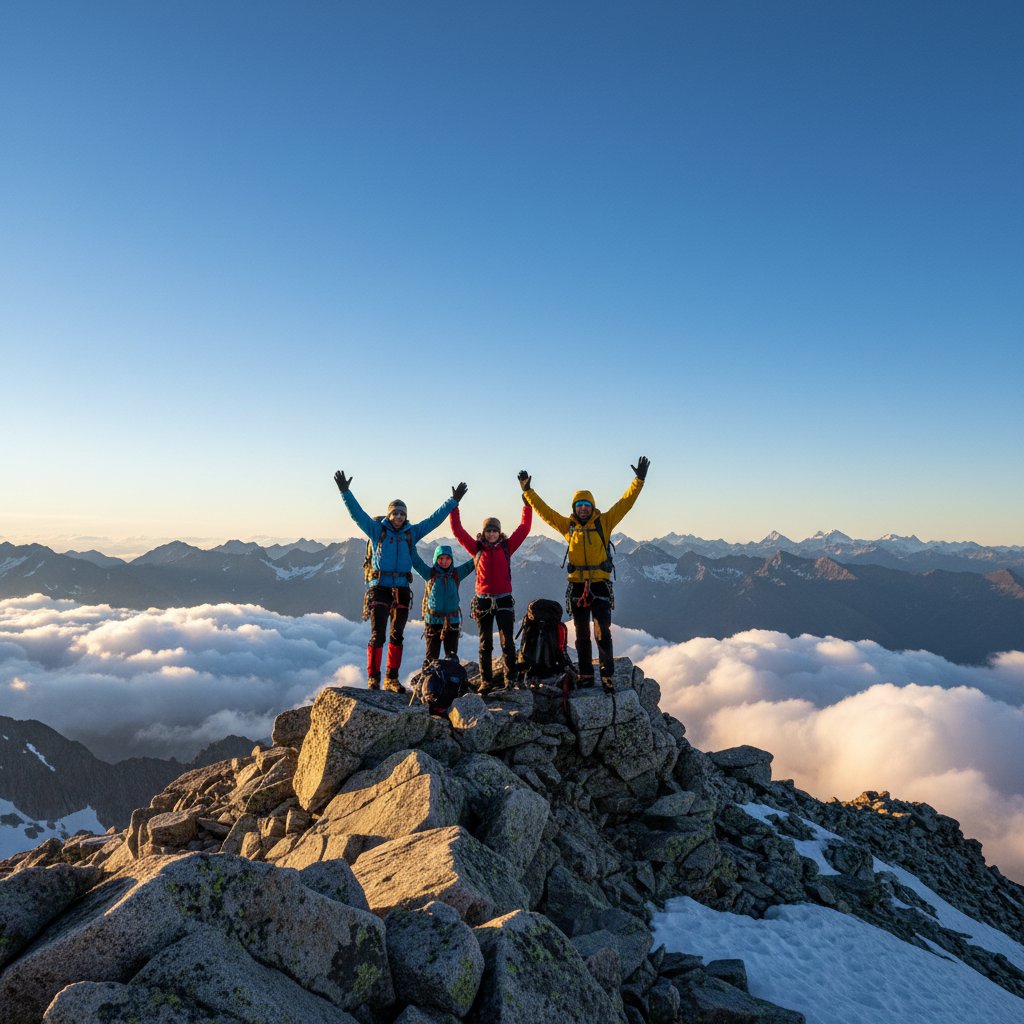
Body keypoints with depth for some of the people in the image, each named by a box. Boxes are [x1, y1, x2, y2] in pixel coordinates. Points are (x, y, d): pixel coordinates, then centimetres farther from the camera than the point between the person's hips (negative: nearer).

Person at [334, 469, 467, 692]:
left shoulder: (412, 533, 12)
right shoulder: (377, 530, 4)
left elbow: (434, 518, 15)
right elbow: (357, 513, -3)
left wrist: (454, 501, 16)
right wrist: (345, 492, -12)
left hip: (402, 589, 4)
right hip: (379, 588, -3)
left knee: (397, 636, 8)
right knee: (377, 635, -8)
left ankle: (392, 679, 17)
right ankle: (373, 678, 1)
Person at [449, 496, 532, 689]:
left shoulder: (506, 547, 3)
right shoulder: (477, 548, 3)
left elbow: (524, 528, 2)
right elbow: (458, 530, 0)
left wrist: (527, 504, -1)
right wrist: (454, 506, -3)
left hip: (504, 600, 0)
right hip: (483, 600, 1)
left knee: (507, 642, -3)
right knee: (485, 643, 8)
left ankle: (510, 679, 5)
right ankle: (485, 680, 14)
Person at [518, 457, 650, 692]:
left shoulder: (604, 522, 2)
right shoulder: (568, 525, 7)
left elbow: (625, 503, -1)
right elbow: (544, 510, 11)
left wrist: (639, 480, -6)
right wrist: (528, 491, 10)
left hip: (600, 585, -2)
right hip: (577, 586, 3)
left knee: (602, 633, -6)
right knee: (582, 635, 10)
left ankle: (608, 675, 1)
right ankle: (586, 675, 19)